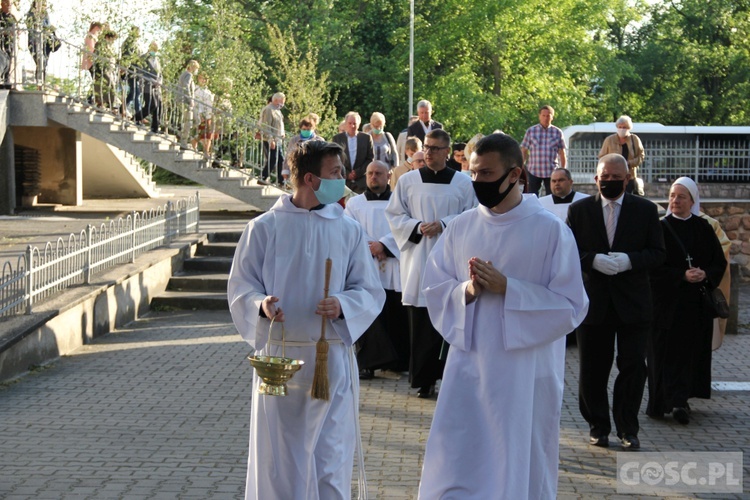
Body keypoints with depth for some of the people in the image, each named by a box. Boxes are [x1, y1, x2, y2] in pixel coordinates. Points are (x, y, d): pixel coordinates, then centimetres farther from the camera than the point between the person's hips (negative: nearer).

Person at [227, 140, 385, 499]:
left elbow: (370, 291, 4)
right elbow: (240, 286, 2)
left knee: (331, 458, 2)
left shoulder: (349, 231, 3)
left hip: (332, 358, 1)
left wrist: (343, 305, -16)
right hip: (278, 356, -1)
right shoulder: (264, 227, -1)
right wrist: (261, 305, -19)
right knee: (277, 459, 6)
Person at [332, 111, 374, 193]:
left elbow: (370, 158, 6)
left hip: (362, 181, 0)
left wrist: (358, 172, -5)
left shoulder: (366, 138, 8)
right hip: (342, 179, 0)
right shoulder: (337, 138, 7)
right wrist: (346, 174, -5)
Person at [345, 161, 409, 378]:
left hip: (393, 270, 0)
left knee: (396, 317, -1)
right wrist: (371, 249, -10)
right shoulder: (355, 203, 14)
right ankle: (368, 363, -7)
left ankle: (398, 361, 11)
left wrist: (383, 244, -14)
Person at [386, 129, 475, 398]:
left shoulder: (463, 183, 6)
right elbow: (394, 216, 7)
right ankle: (423, 379, 6)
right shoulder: (407, 180, 7)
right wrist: (418, 227, -10)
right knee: (421, 322, -1)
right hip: (418, 260, 0)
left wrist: (444, 225, -11)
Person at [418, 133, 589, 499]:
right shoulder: (460, 228, 5)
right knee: (452, 468, 5)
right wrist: (466, 290, -12)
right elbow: (434, 289, 9)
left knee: (521, 470, 7)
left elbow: (571, 305, -9)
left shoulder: (551, 230, -8)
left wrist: (507, 288, -18)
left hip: (526, 374, -3)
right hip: (467, 368, 4)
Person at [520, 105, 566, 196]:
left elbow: (562, 153, 7)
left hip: (551, 172, 0)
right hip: (533, 171, 0)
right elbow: (524, 151, 5)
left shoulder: (558, 132, 4)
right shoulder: (531, 131, 3)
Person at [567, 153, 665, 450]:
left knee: (633, 367, 0)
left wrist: (629, 260, -17)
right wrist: (593, 260, -18)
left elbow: (658, 253, 0)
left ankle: (627, 429, 13)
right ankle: (598, 427, 20)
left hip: (632, 302, 0)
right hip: (593, 301, 0)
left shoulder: (646, 210, 4)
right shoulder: (579, 210, 4)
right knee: (593, 369, 6)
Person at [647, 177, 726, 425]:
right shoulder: (660, 228, -1)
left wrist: (705, 274, -12)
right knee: (668, 352, -7)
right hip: (667, 300, -3)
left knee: (692, 349, 4)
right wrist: (682, 276, -17)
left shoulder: (703, 228, 7)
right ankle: (676, 401, -7)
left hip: (697, 302, 3)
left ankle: (680, 400, 14)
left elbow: (720, 262, 8)